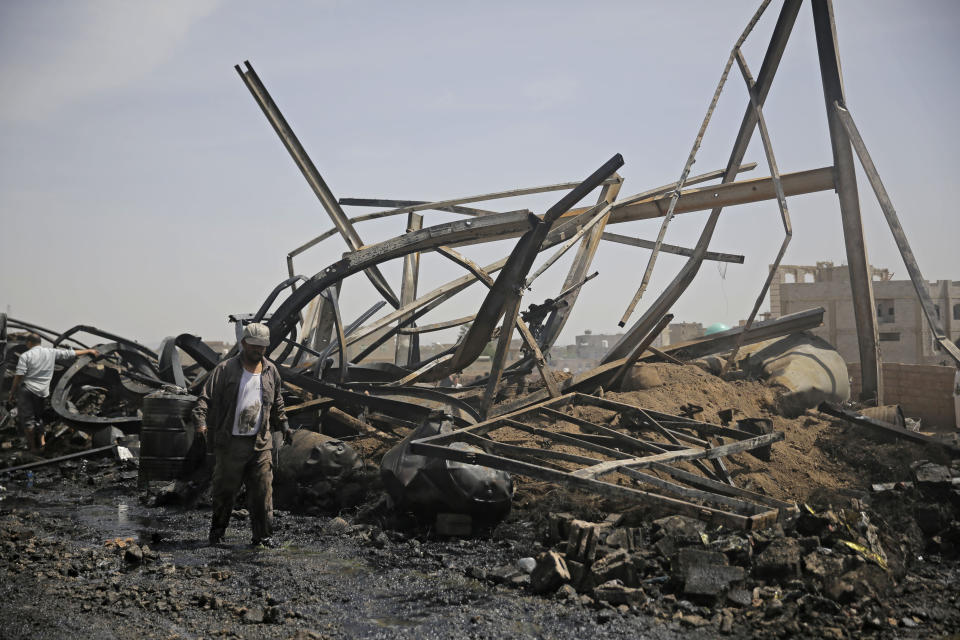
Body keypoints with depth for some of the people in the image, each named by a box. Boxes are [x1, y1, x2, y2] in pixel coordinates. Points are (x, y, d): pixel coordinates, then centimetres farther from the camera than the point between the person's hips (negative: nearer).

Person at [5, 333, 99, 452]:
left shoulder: (25, 356, -6)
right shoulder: (51, 352, 6)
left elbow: (18, 377, -11)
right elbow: (72, 353, 13)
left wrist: (11, 394, -6)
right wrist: (89, 351, 25)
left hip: (26, 390, -5)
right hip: (43, 392, 5)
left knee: (27, 420, 3)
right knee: (37, 418, 21)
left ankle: (32, 447, 6)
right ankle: (40, 443, 17)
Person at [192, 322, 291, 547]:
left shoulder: (271, 371, 12)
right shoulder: (225, 370, -2)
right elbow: (205, 398, -6)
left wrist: (283, 424, 26)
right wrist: (201, 422, -20)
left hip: (260, 443, 3)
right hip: (230, 443, -3)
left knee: (262, 491, 0)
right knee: (224, 490, 6)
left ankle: (263, 536, 9)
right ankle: (217, 531, 26)